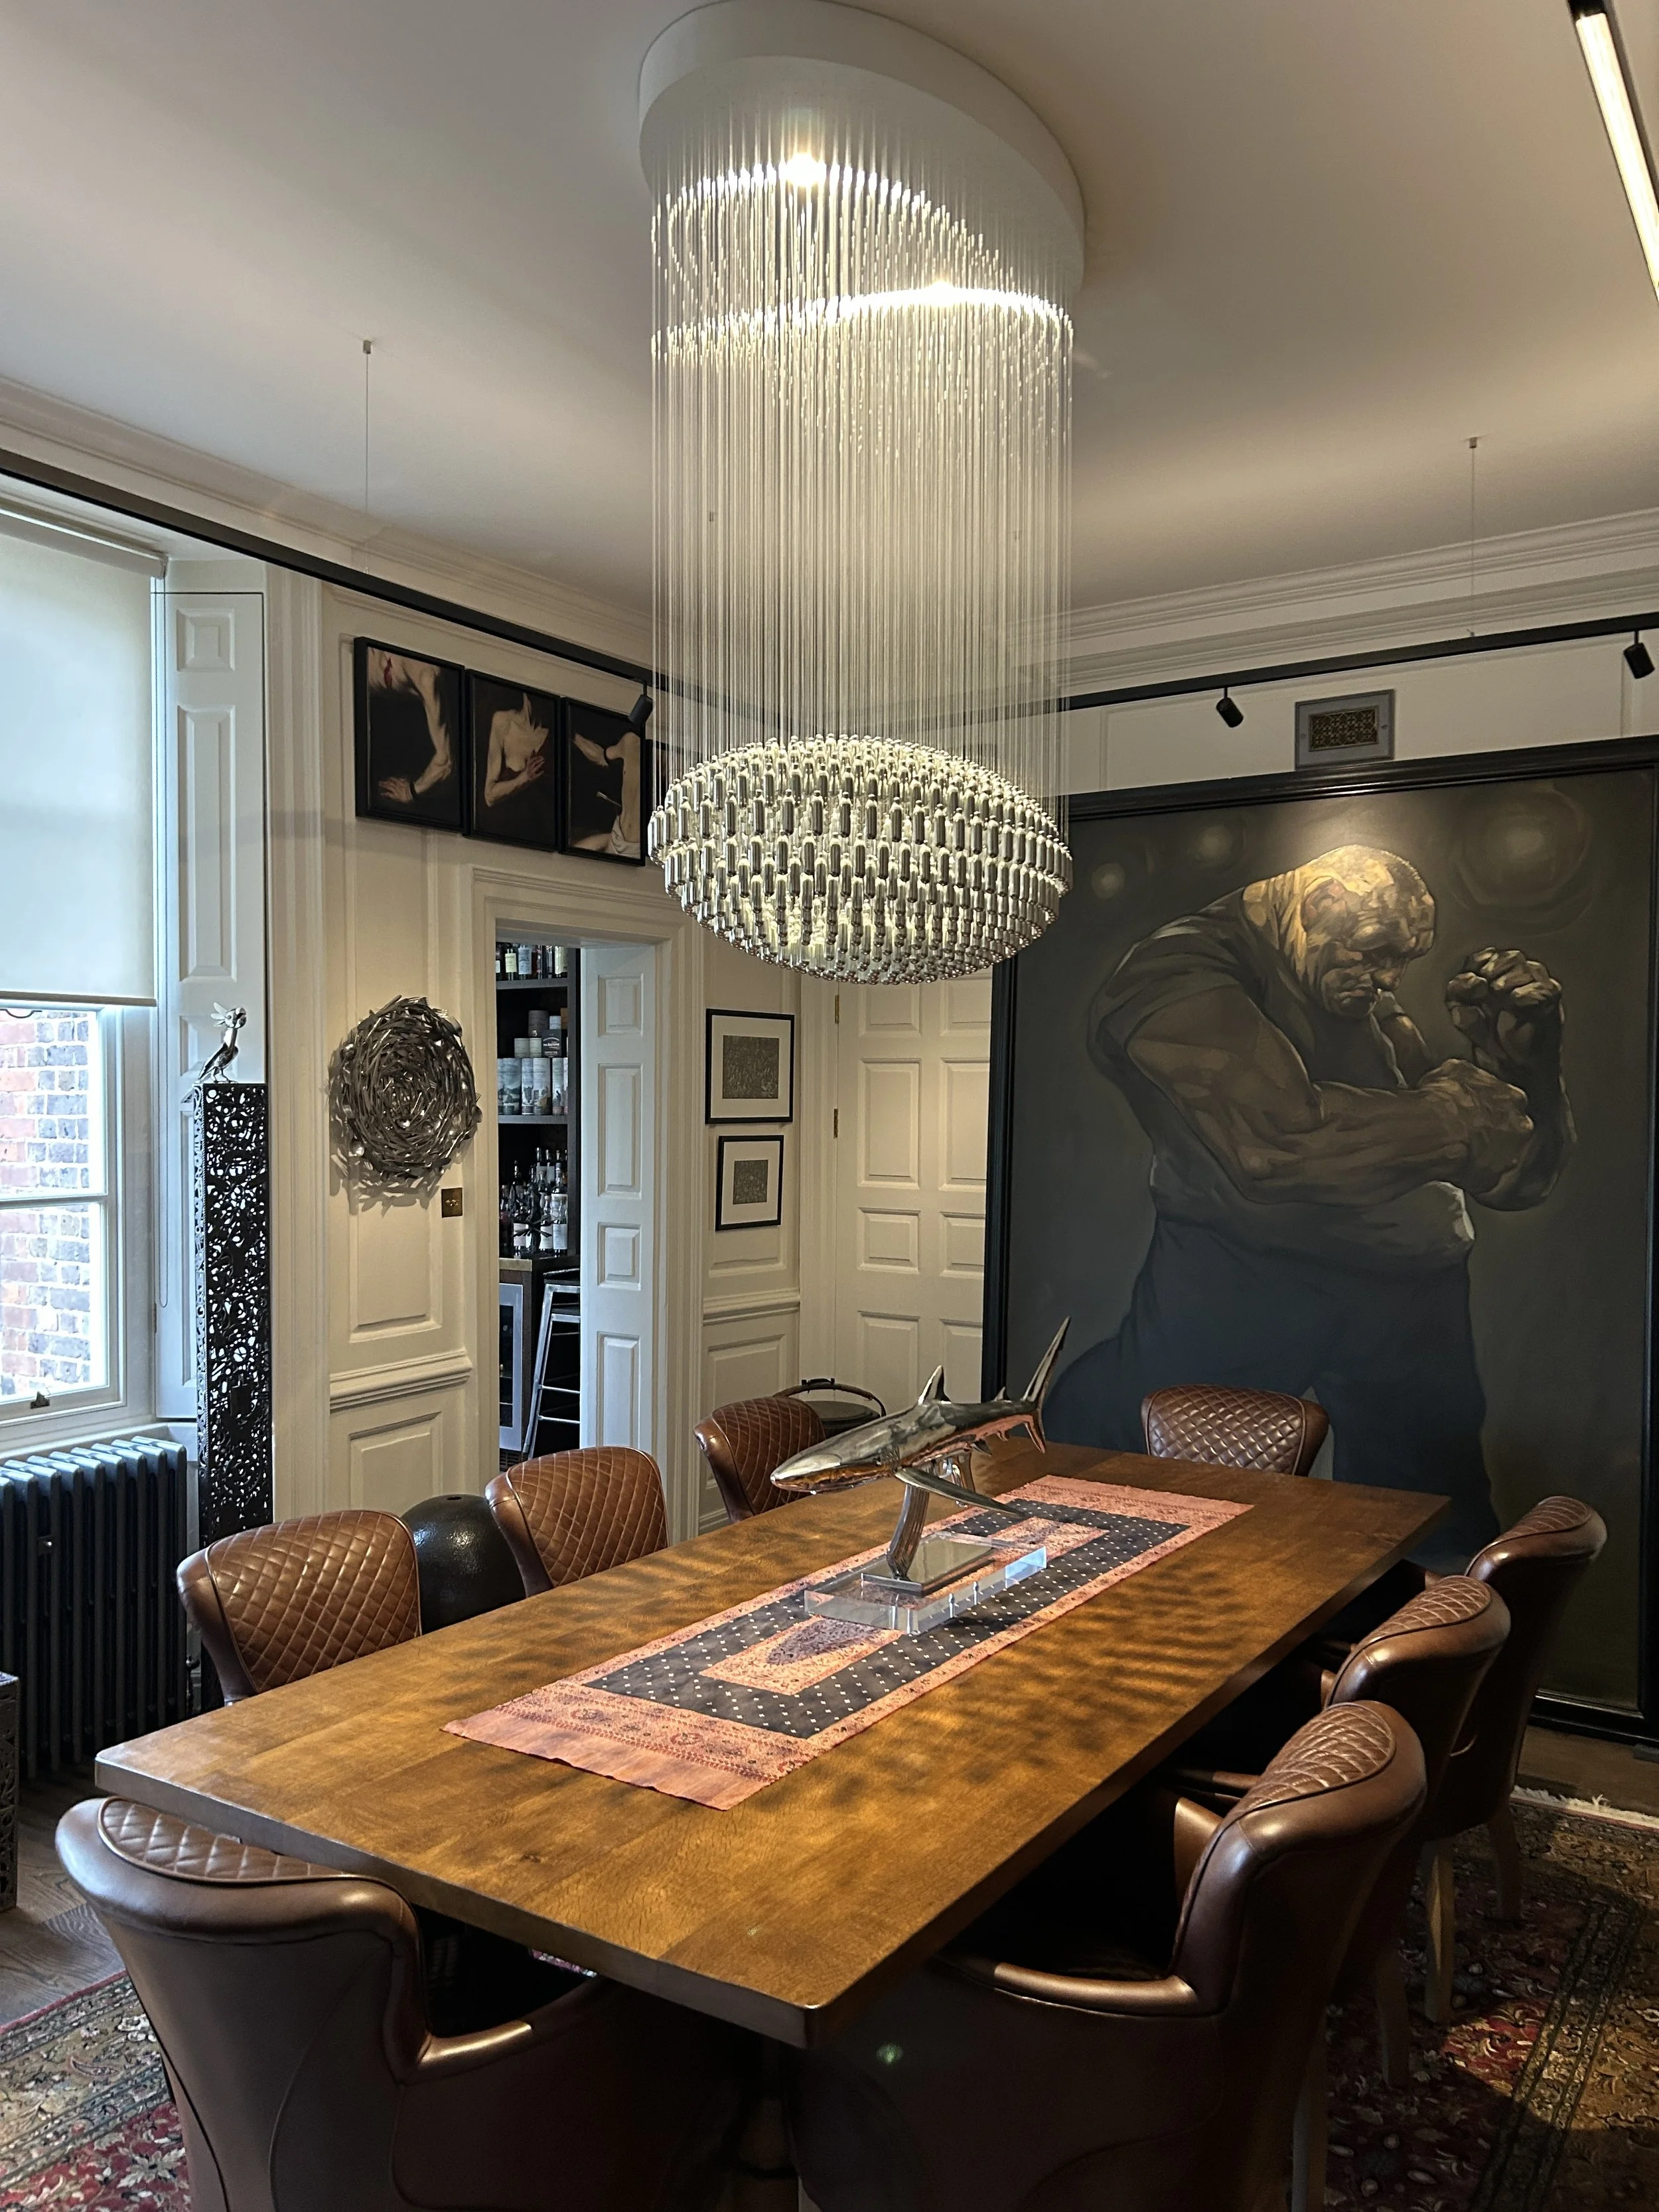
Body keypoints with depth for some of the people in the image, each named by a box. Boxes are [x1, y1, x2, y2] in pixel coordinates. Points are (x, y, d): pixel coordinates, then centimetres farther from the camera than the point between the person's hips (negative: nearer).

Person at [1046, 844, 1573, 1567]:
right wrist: (1457, 1117, -7)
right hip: (1242, 1269, -5)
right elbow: (1274, 1141, -19)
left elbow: (1513, 1179, 25)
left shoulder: (1377, 1016, 22)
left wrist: (1520, 1052, 7)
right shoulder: (1180, 977, -1)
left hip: (1406, 1284, 6)